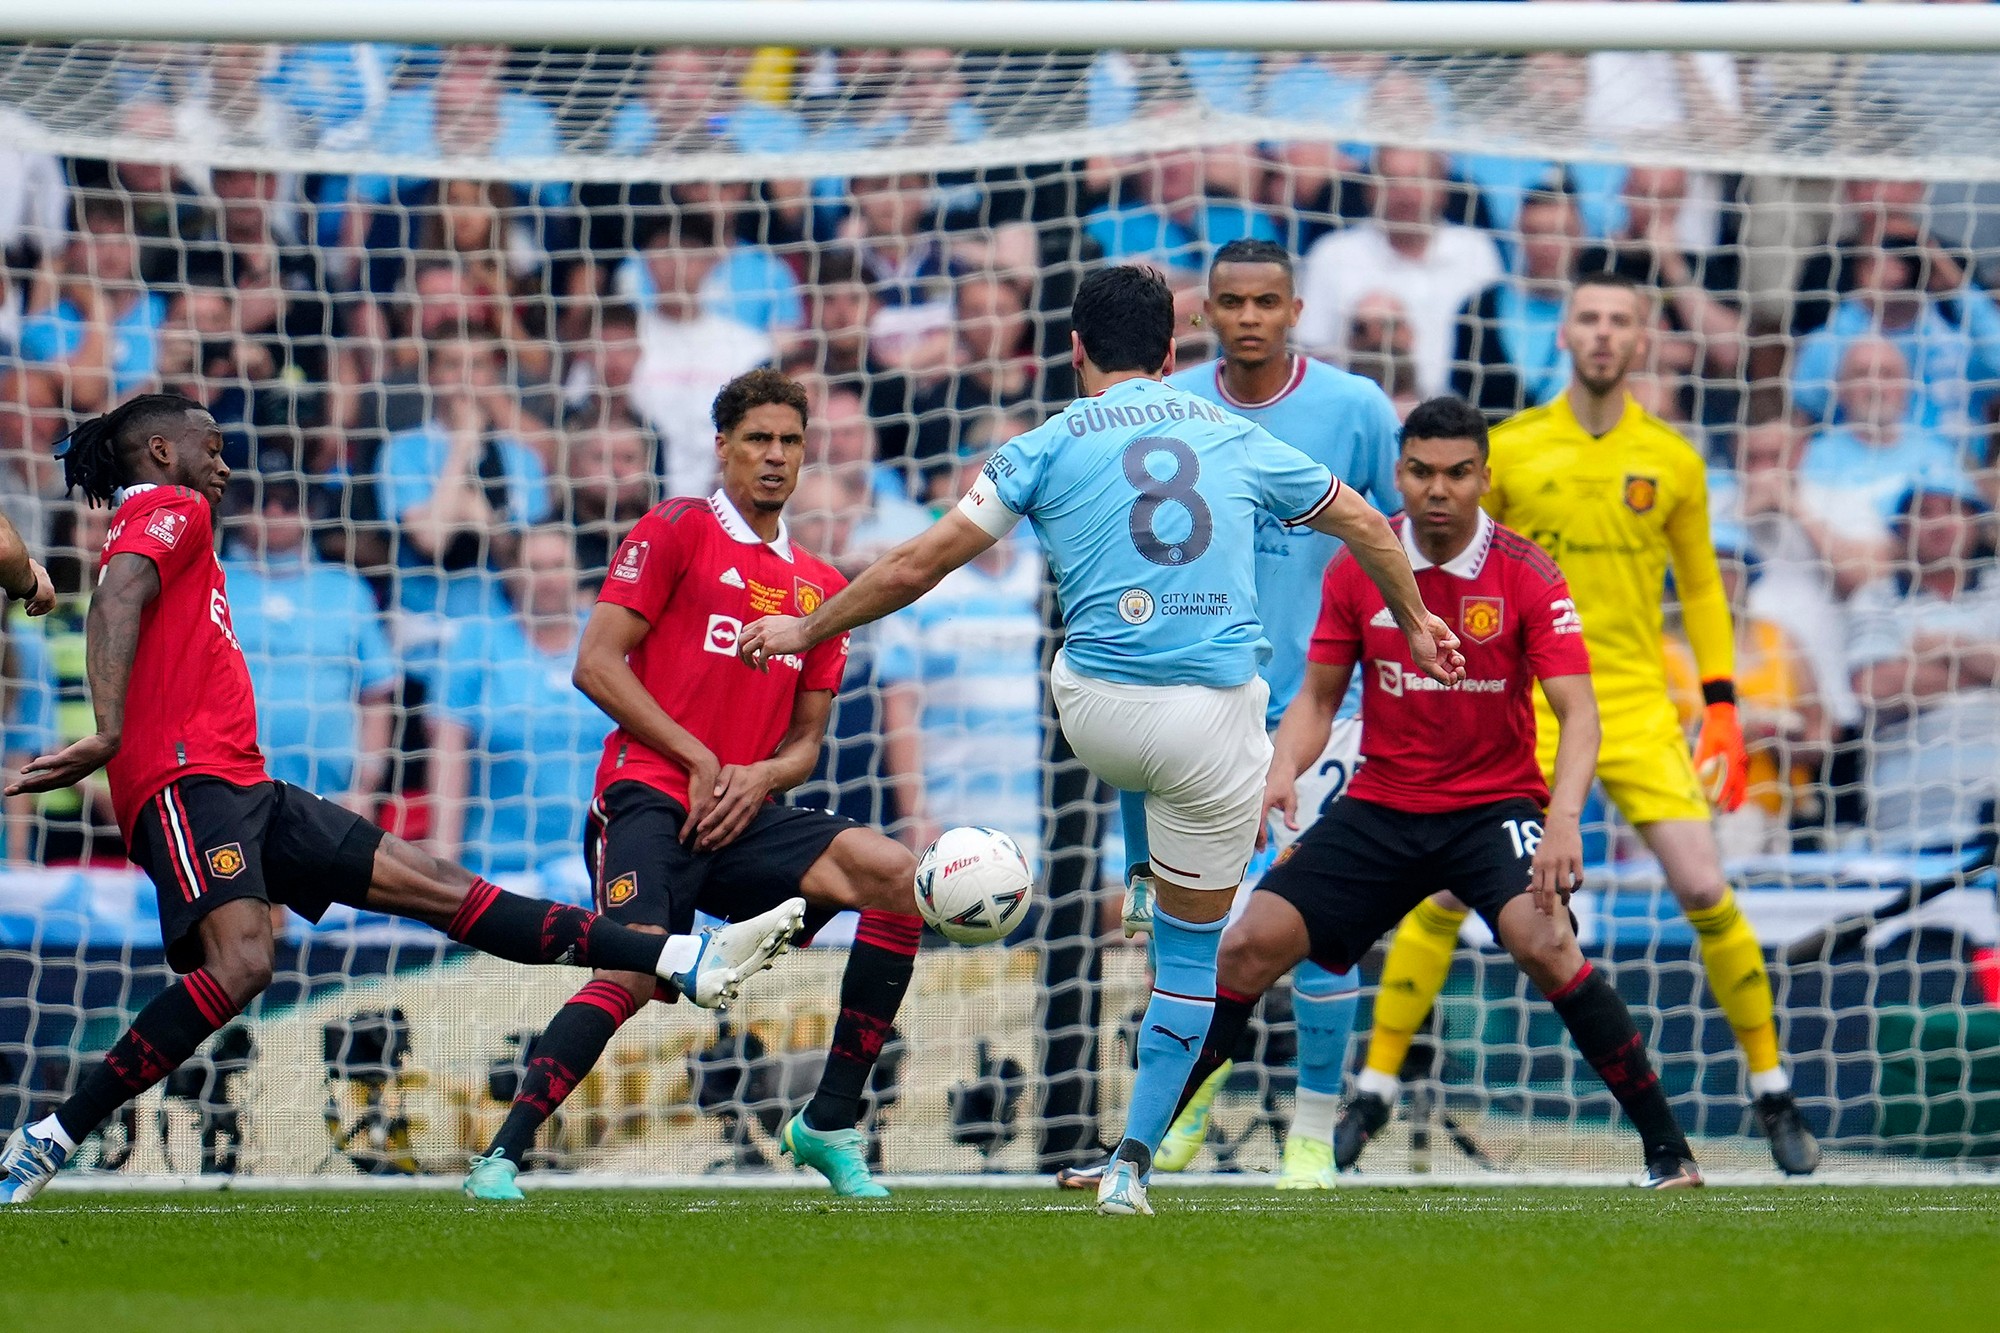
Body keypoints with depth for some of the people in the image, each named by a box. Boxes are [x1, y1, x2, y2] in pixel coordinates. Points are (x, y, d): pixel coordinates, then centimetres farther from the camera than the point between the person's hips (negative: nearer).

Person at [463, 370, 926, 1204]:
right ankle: (501, 1156, -23)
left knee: (897, 878, -14)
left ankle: (830, 1125, -8)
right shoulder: (677, 532, 3)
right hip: (650, 799, -6)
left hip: (742, 817, 6)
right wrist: (699, 760, -10)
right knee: (635, 970, -30)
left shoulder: (821, 588, 20)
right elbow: (596, 664, -5)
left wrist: (761, 777, -4)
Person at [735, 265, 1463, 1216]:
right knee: (1191, 950, 12)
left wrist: (808, 629, 19)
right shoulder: (1236, 439, 12)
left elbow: (915, 568, 4)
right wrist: (1416, 622, 44)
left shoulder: (1052, 446, 4)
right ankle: (1132, 1164, 10)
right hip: (1216, 723, 0)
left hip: (1098, 712, 0)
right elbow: (1365, 524, 26)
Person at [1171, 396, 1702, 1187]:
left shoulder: (1528, 578, -12)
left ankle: (1666, 1147, -22)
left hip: (1494, 803, -3)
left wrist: (1565, 818, -34)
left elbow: (1577, 713, -18)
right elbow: (1318, 697, 7)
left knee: (1543, 940, -31)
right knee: (1250, 943, -8)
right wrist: (1283, 771, -14)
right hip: (1381, 805, 3)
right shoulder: (1358, 568, -2)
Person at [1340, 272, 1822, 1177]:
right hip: (1525, 708, 0)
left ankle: (1773, 1095, 6)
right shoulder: (1509, 450, 1)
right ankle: (1374, 1092, 5)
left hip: (1638, 709, 0)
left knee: (1704, 891, -8)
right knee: (1447, 892, -7)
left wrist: (1722, 708, 6)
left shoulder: (1670, 462, 3)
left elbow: (1700, 586, 13)